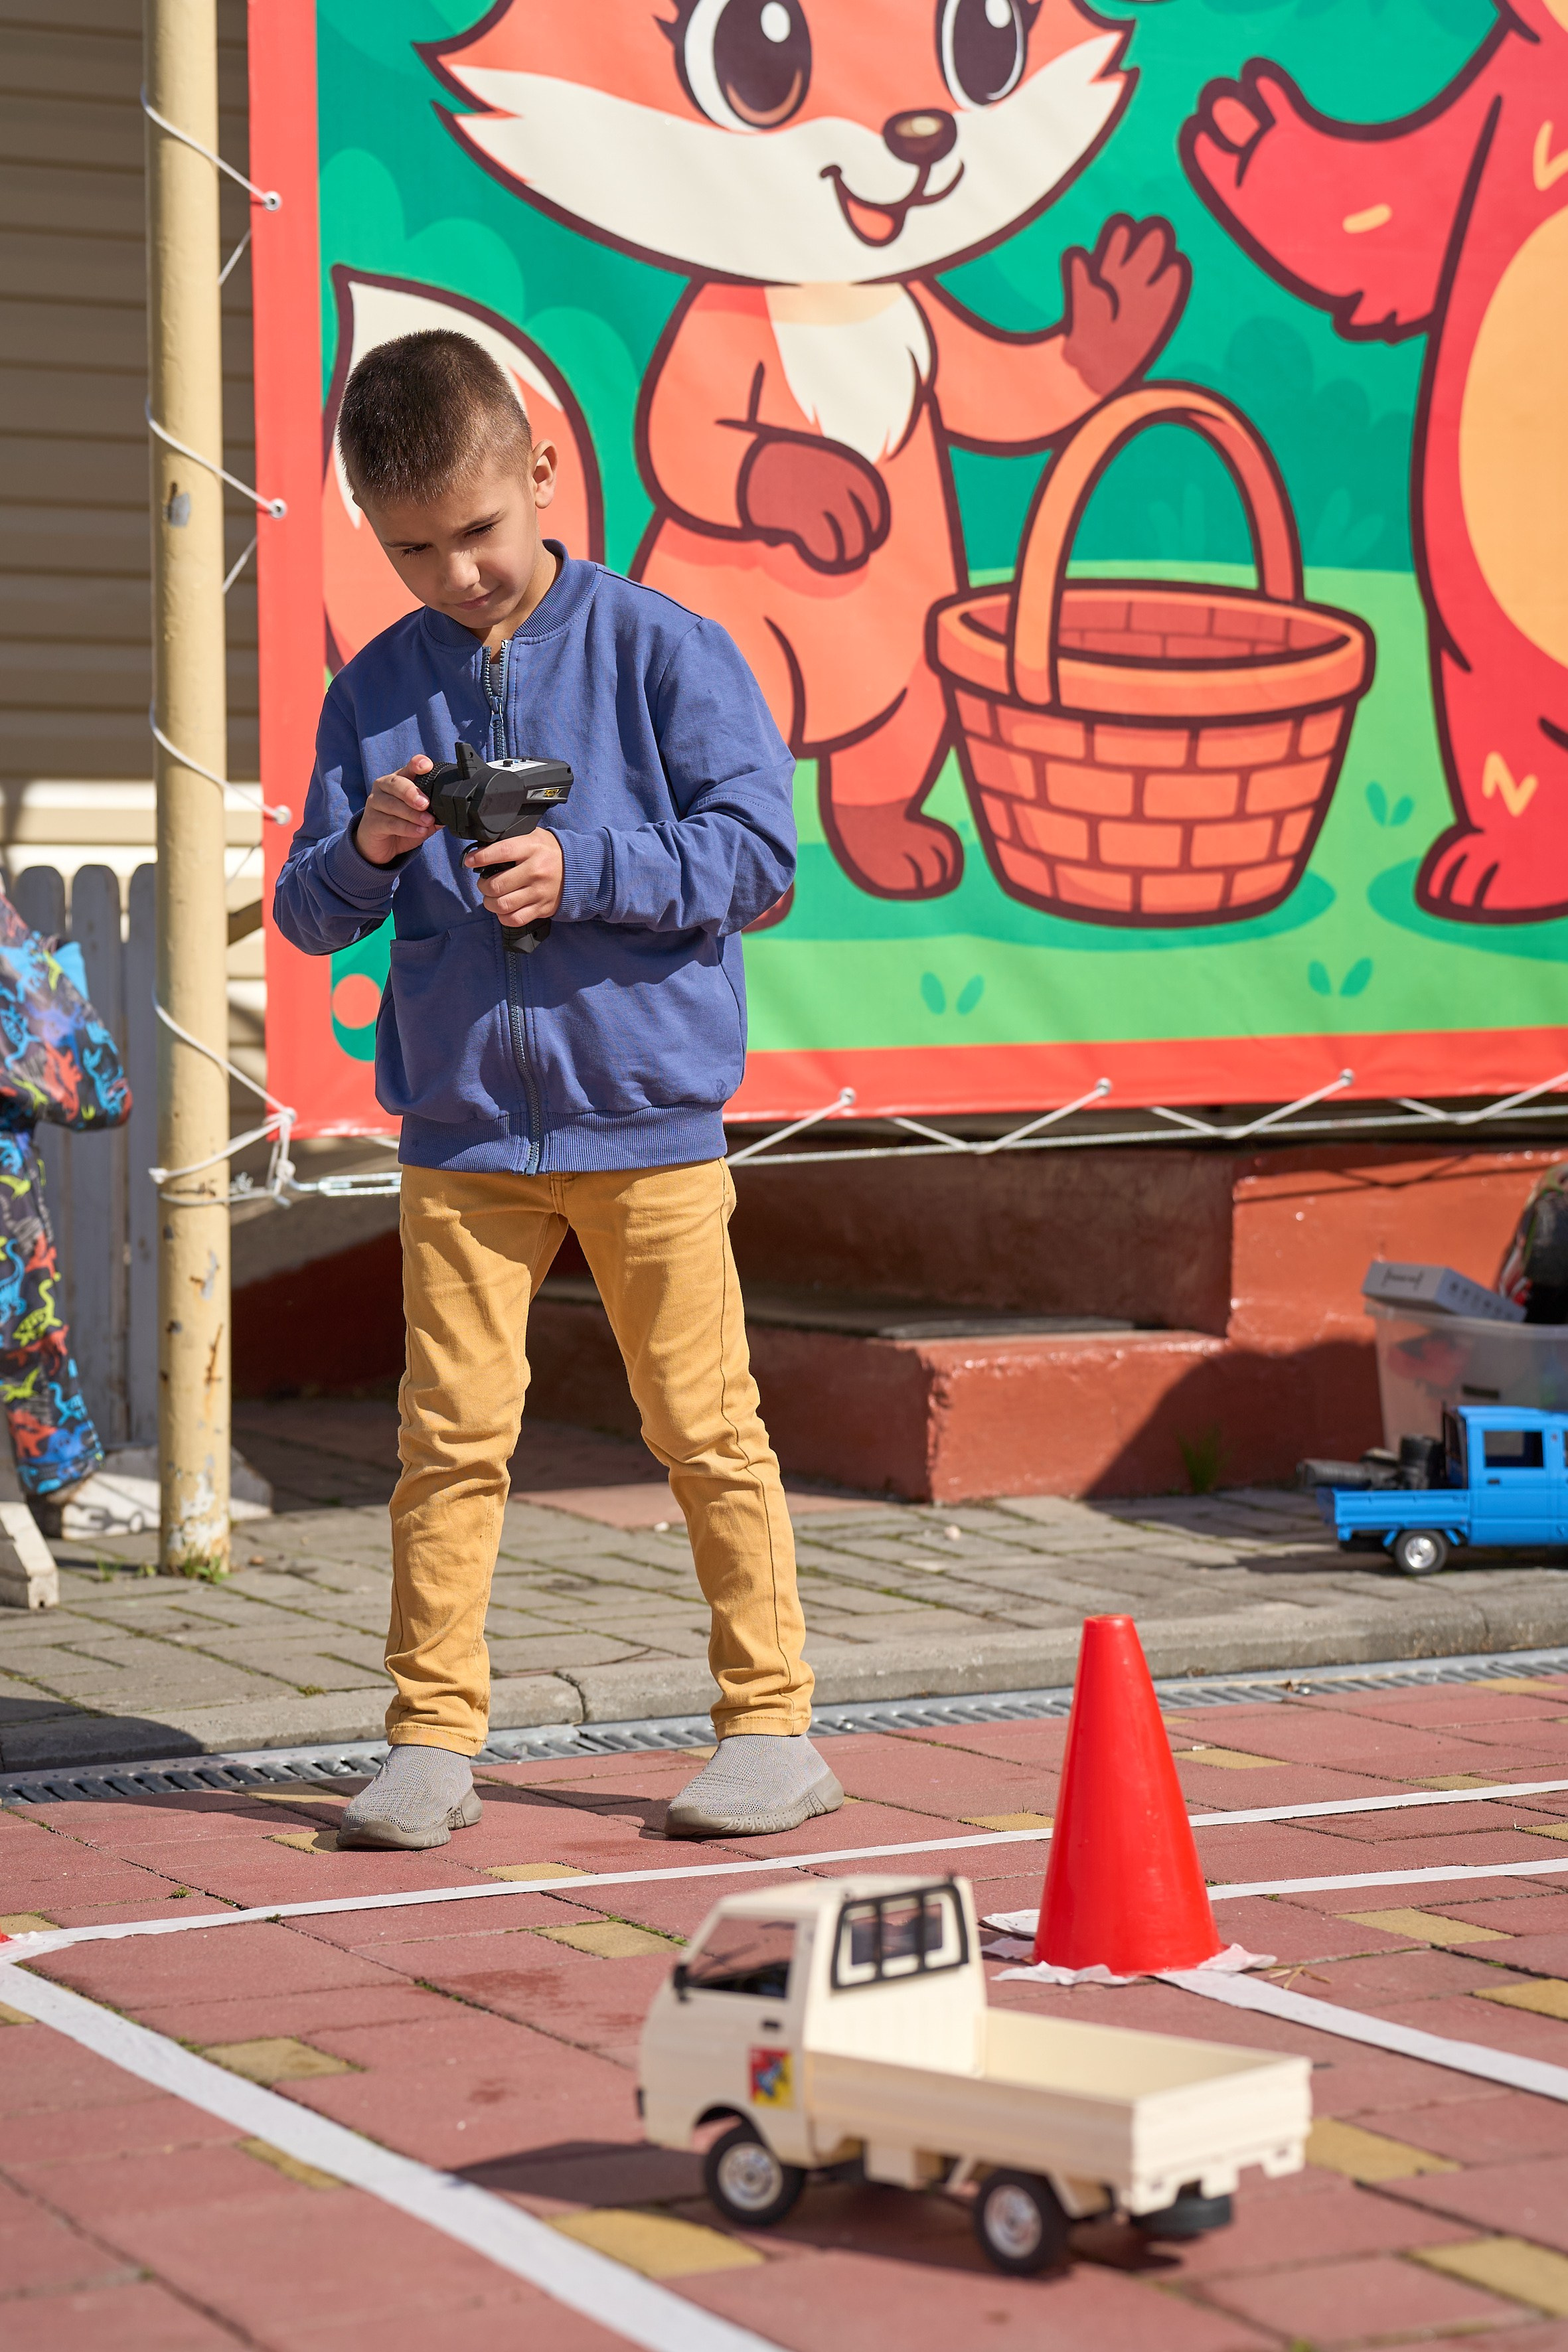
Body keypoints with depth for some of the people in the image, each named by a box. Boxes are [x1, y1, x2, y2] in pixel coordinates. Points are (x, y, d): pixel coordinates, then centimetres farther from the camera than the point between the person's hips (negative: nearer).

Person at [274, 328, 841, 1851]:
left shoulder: (658, 649, -4)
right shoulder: (377, 687, 6)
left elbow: (756, 851, -8)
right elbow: (308, 913, 7)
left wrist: (581, 868, -19)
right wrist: (365, 851, -15)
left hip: (648, 1116, -3)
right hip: (460, 1129, 3)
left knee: (706, 1429, 4)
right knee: (449, 1438, 2)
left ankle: (772, 1725, 14)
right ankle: (432, 1738, 11)